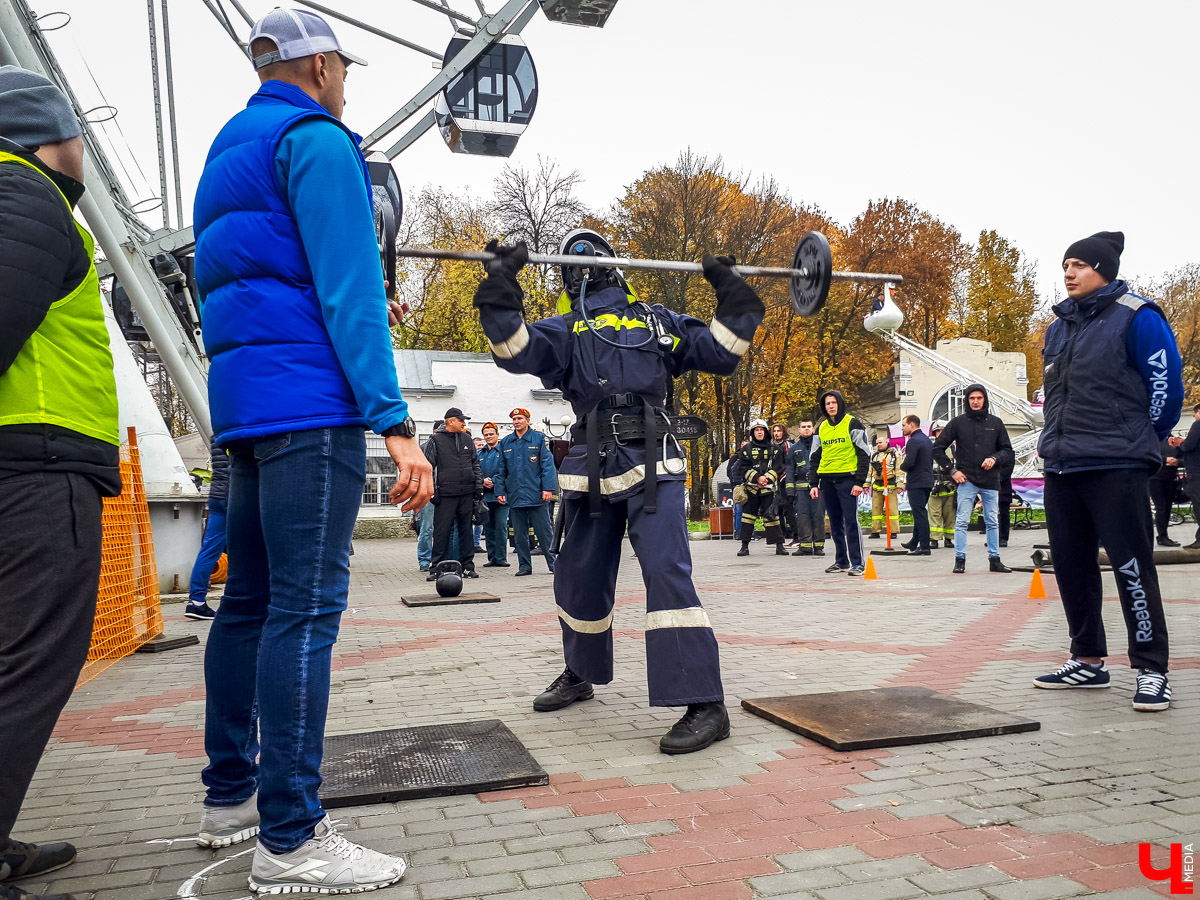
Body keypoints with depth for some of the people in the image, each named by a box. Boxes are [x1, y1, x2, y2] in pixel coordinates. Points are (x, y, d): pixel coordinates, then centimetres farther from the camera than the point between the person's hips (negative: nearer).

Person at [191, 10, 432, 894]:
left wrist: (359, 310, 30)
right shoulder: (317, 140, -4)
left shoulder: (228, 153, 26)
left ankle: (231, 795, 22)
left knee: (250, 598, 12)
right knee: (306, 609, -11)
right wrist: (395, 422, -19)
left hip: (242, 399, 10)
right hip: (311, 399, -10)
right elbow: (350, 289, -15)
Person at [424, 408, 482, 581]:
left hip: (467, 494, 4)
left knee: (466, 530, 9)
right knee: (442, 531, -4)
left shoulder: (467, 440, 14)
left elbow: (475, 464, 18)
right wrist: (432, 491, -8)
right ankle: (437, 568, 2)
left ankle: (467, 566, 15)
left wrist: (479, 487, 9)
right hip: (445, 494, -4)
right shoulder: (436, 440, 0)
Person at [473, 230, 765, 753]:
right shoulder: (564, 330, 16)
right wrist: (500, 285, -8)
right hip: (591, 467, 2)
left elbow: (720, 351, 15)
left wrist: (732, 294, 11)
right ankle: (581, 674, 37)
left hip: (651, 462, -2)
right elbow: (515, 350, -3)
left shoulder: (657, 321, 20)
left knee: (667, 572, -16)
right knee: (580, 577, 13)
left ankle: (704, 704, -16)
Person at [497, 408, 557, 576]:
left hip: (536, 495, -4)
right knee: (519, 534, 8)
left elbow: (547, 464, -4)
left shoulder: (539, 439, 0)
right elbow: (501, 469, 15)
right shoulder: (505, 442, 12)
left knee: (544, 532, 0)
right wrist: (500, 491, 7)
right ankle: (524, 566, 17)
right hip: (515, 496, 4)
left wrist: (548, 488, -12)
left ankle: (553, 564, 9)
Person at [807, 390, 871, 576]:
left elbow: (864, 454, -5)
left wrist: (859, 482, -12)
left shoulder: (853, 424, -1)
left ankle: (857, 563, -4)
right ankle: (841, 561, 16)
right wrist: (813, 483, 9)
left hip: (847, 479, -5)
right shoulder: (821, 428, 15)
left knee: (851, 522, -8)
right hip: (827, 480, 6)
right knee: (835, 523, 9)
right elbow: (814, 457, 18)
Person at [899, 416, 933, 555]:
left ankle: (924, 546, -7)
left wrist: (901, 465, -2)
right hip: (928, 481, 10)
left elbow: (909, 463, -24)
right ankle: (914, 543, 28)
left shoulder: (913, 441, -15)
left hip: (916, 483, -10)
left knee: (919, 513, -7)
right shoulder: (928, 440, 15)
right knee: (920, 513, 17)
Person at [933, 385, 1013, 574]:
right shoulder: (958, 422, 3)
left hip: (990, 481, 2)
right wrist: (952, 470, -3)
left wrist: (995, 458, -9)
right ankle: (960, 559, 1)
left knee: (992, 522, 8)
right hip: (966, 480, -2)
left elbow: (1007, 449, 12)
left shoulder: (995, 423, 7)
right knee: (962, 521, -5)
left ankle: (994, 560, 15)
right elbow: (937, 448, 4)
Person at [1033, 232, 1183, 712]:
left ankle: (1151, 670, 4)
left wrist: (1135, 442, 0)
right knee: (1071, 565, 11)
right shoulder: (1059, 327, 16)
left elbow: (1165, 385, -6)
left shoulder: (1136, 318, -6)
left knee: (1131, 565, -5)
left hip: (1116, 469, -7)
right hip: (1061, 469, 8)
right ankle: (1088, 661, 23)